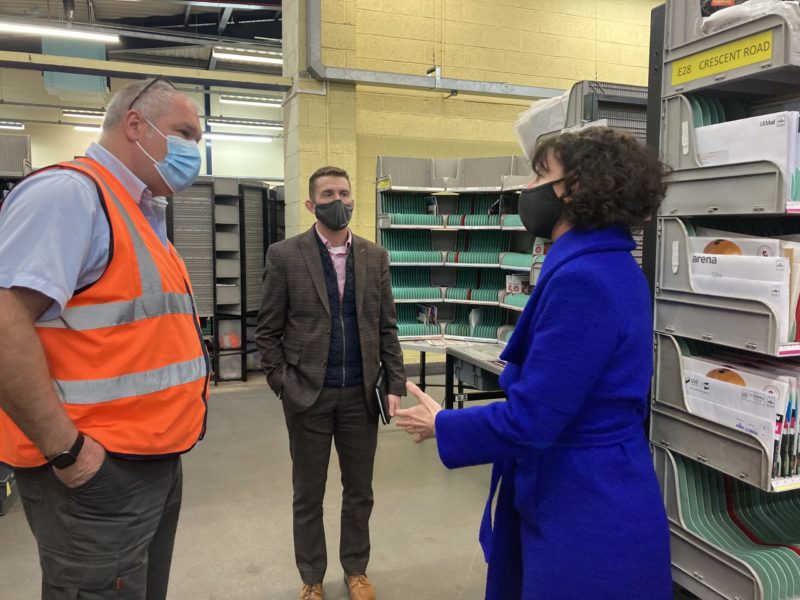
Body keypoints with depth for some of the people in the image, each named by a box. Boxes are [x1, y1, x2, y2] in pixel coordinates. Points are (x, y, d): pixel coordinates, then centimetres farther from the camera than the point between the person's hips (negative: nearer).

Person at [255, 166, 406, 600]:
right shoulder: (284, 256, -5)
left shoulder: (375, 256, 4)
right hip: (308, 395, -2)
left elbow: (387, 327, 5)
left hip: (361, 394, 3)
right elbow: (267, 331, -2)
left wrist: (395, 385, -2)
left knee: (359, 491, 16)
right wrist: (284, 387, -9)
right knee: (308, 495, 13)